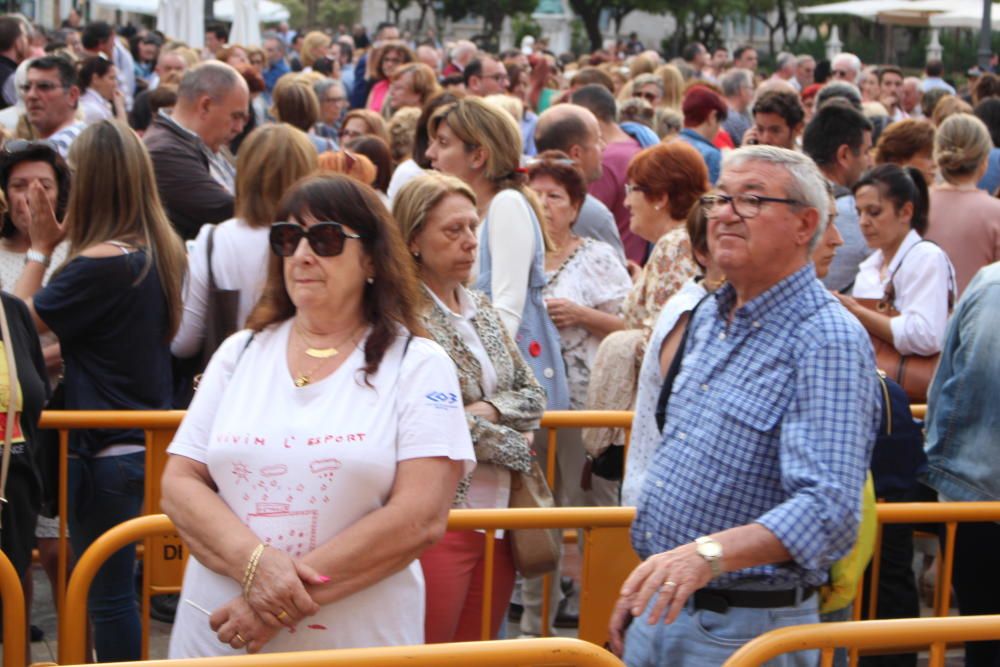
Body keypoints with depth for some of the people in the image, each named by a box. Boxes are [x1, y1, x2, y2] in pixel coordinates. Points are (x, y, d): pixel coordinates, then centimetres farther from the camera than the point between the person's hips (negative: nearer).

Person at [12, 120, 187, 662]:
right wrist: (58, 242, 10)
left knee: (107, 593, 2)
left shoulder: (98, 263, -22)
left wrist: (41, 248, -1)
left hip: (104, 451, -8)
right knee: (123, 585, 19)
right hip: (152, 441, 8)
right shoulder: (162, 252, 4)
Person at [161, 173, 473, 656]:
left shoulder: (418, 366, -3)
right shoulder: (239, 353, 7)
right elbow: (179, 485, 1)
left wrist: (295, 598, -18)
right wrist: (255, 562, -17)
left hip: (359, 644, -2)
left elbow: (422, 518, -13)